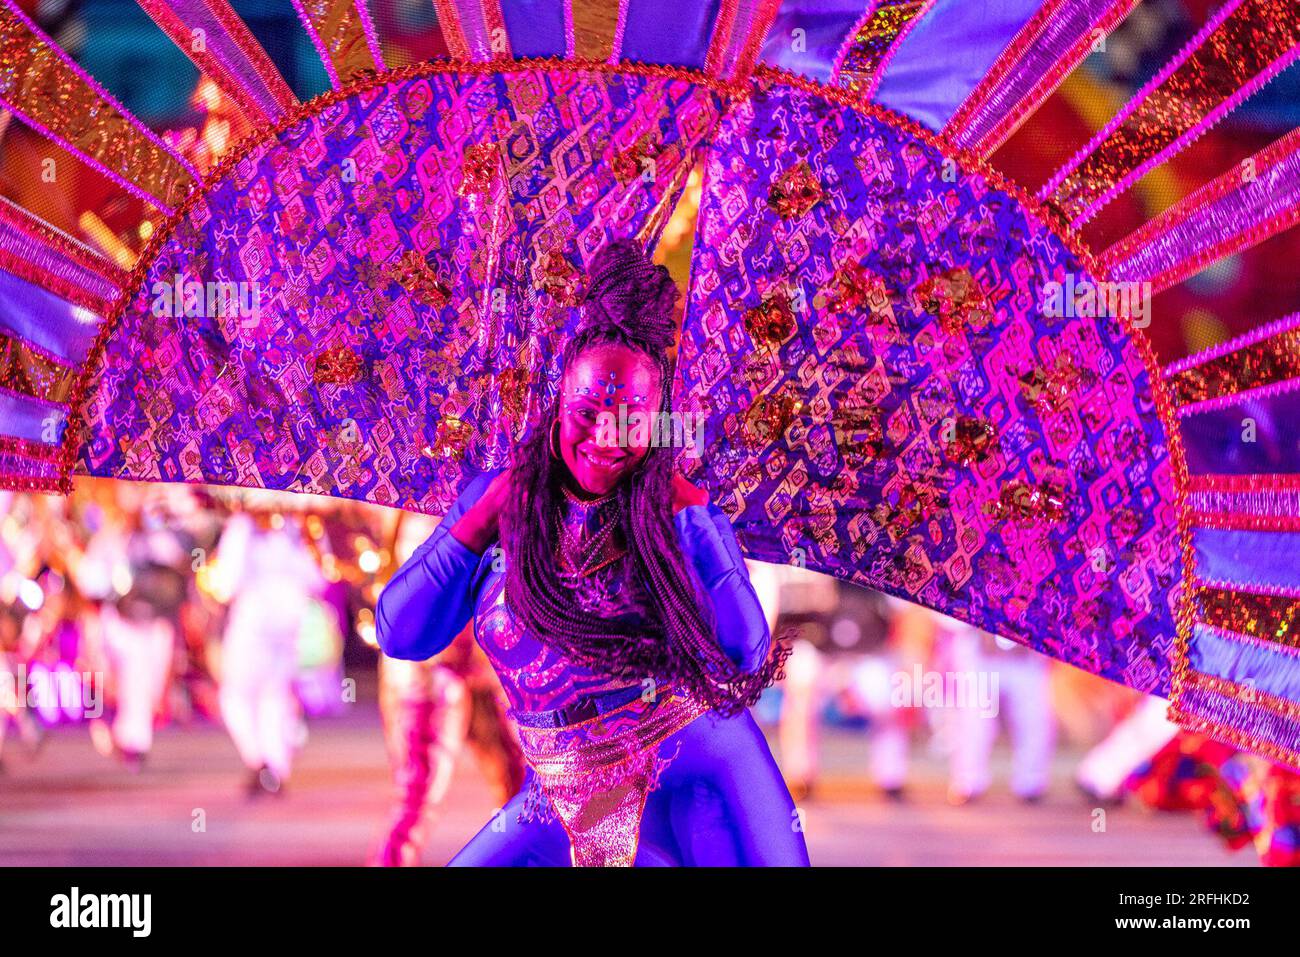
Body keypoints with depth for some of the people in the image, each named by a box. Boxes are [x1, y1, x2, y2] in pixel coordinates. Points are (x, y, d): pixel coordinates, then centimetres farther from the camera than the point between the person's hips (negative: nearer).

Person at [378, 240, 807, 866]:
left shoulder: (682, 514, -1)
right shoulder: (504, 499, 4)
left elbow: (749, 657, -11)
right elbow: (401, 637, -2)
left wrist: (694, 514, -11)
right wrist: (485, 514, -7)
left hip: (699, 773, -2)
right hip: (568, 802, 3)